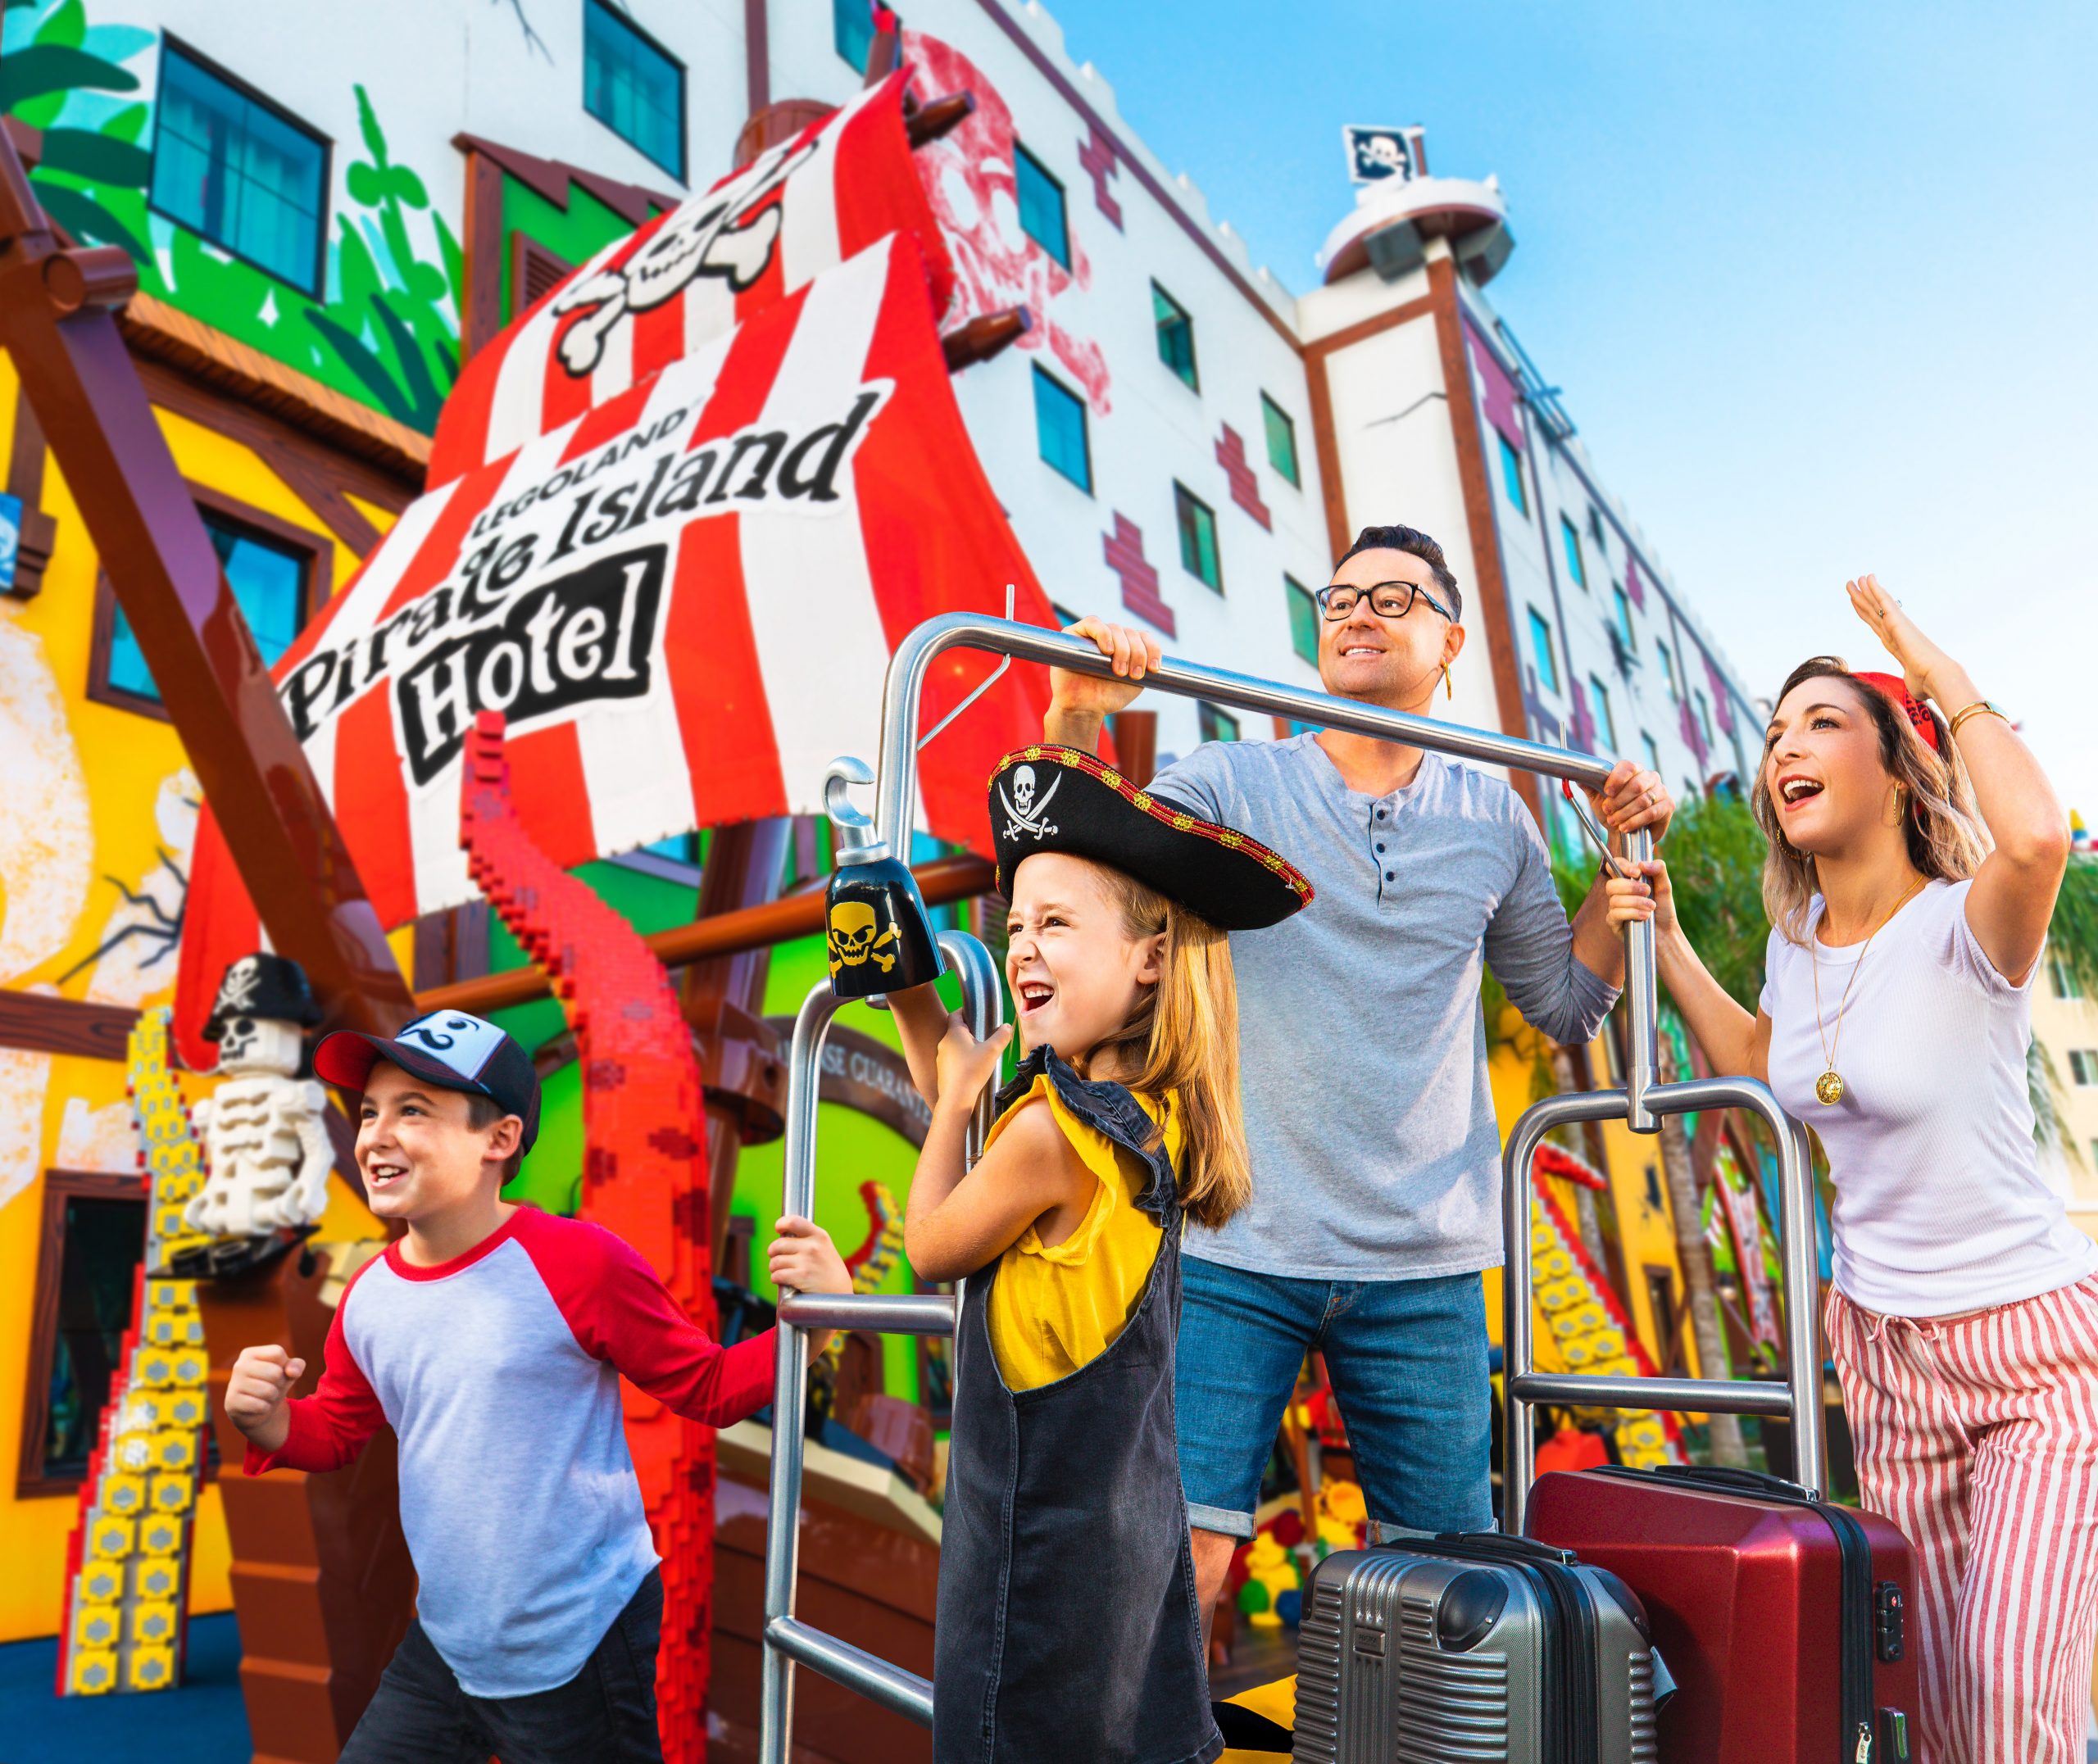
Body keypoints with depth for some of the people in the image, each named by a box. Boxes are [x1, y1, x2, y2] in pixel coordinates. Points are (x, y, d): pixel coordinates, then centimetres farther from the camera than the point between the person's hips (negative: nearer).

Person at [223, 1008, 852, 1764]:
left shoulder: (577, 1263, -19)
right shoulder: (367, 1299, -2)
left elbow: (709, 1387, -11)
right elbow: (337, 1431, 16)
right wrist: (268, 1422, -6)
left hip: (580, 1652, -5)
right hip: (444, 1642, 6)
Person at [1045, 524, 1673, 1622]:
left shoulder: (1493, 820, 8)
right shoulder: (1237, 782, -1)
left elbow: (1565, 1003, 18)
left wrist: (1629, 858, 8)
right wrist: (1076, 724, -25)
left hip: (1424, 1266, 3)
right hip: (1237, 1251, -2)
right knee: (1182, 1558, -3)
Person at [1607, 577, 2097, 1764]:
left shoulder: (1961, 928, -20)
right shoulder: (1798, 946, 0)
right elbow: (1759, 1072, 19)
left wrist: (1943, 676, -29)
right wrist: (1667, 942, 8)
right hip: (1885, 1347, 6)